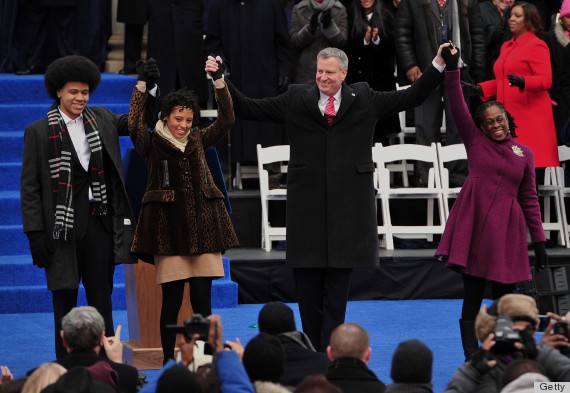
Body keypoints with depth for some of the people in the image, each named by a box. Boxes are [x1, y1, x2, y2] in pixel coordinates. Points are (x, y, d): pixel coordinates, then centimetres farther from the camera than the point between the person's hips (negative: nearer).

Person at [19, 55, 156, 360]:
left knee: (102, 300, 7)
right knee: (65, 301, 4)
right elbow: (29, 187, -3)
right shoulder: (38, 132, -1)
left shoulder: (101, 120, 9)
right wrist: (35, 233, -9)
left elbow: (142, 119, 10)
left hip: (100, 223, 3)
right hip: (63, 227, -3)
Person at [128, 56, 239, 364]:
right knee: (172, 299, -3)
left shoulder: (198, 140, 13)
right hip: (169, 226, -3)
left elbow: (226, 120, 3)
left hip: (201, 224, 3)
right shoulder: (152, 144, 2)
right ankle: (168, 360, 6)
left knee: (202, 299, 3)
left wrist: (219, 82, -7)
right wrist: (142, 86, -22)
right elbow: (134, 125, -16)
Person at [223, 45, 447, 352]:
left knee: (337, 292, 2)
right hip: (306, 209, 0)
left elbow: (411, 97, 11)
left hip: (347, 209, 0)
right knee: (307, 288, 5)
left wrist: (438, 65, 4)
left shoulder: (364, 100, 8)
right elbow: (248, 109, 7)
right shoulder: (296, 100, 6)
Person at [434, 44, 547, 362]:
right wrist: (452, 70, -14)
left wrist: (539, 240, 9)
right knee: (472, 300, 0)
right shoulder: (475, 142, 8)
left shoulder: (524, 154, 10)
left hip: (506, 228, 1)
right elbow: (457, 107, -3)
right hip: (474, 224, -1)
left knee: (504, 300, 4)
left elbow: (530, 199, 12)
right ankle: (472, 360, 3)